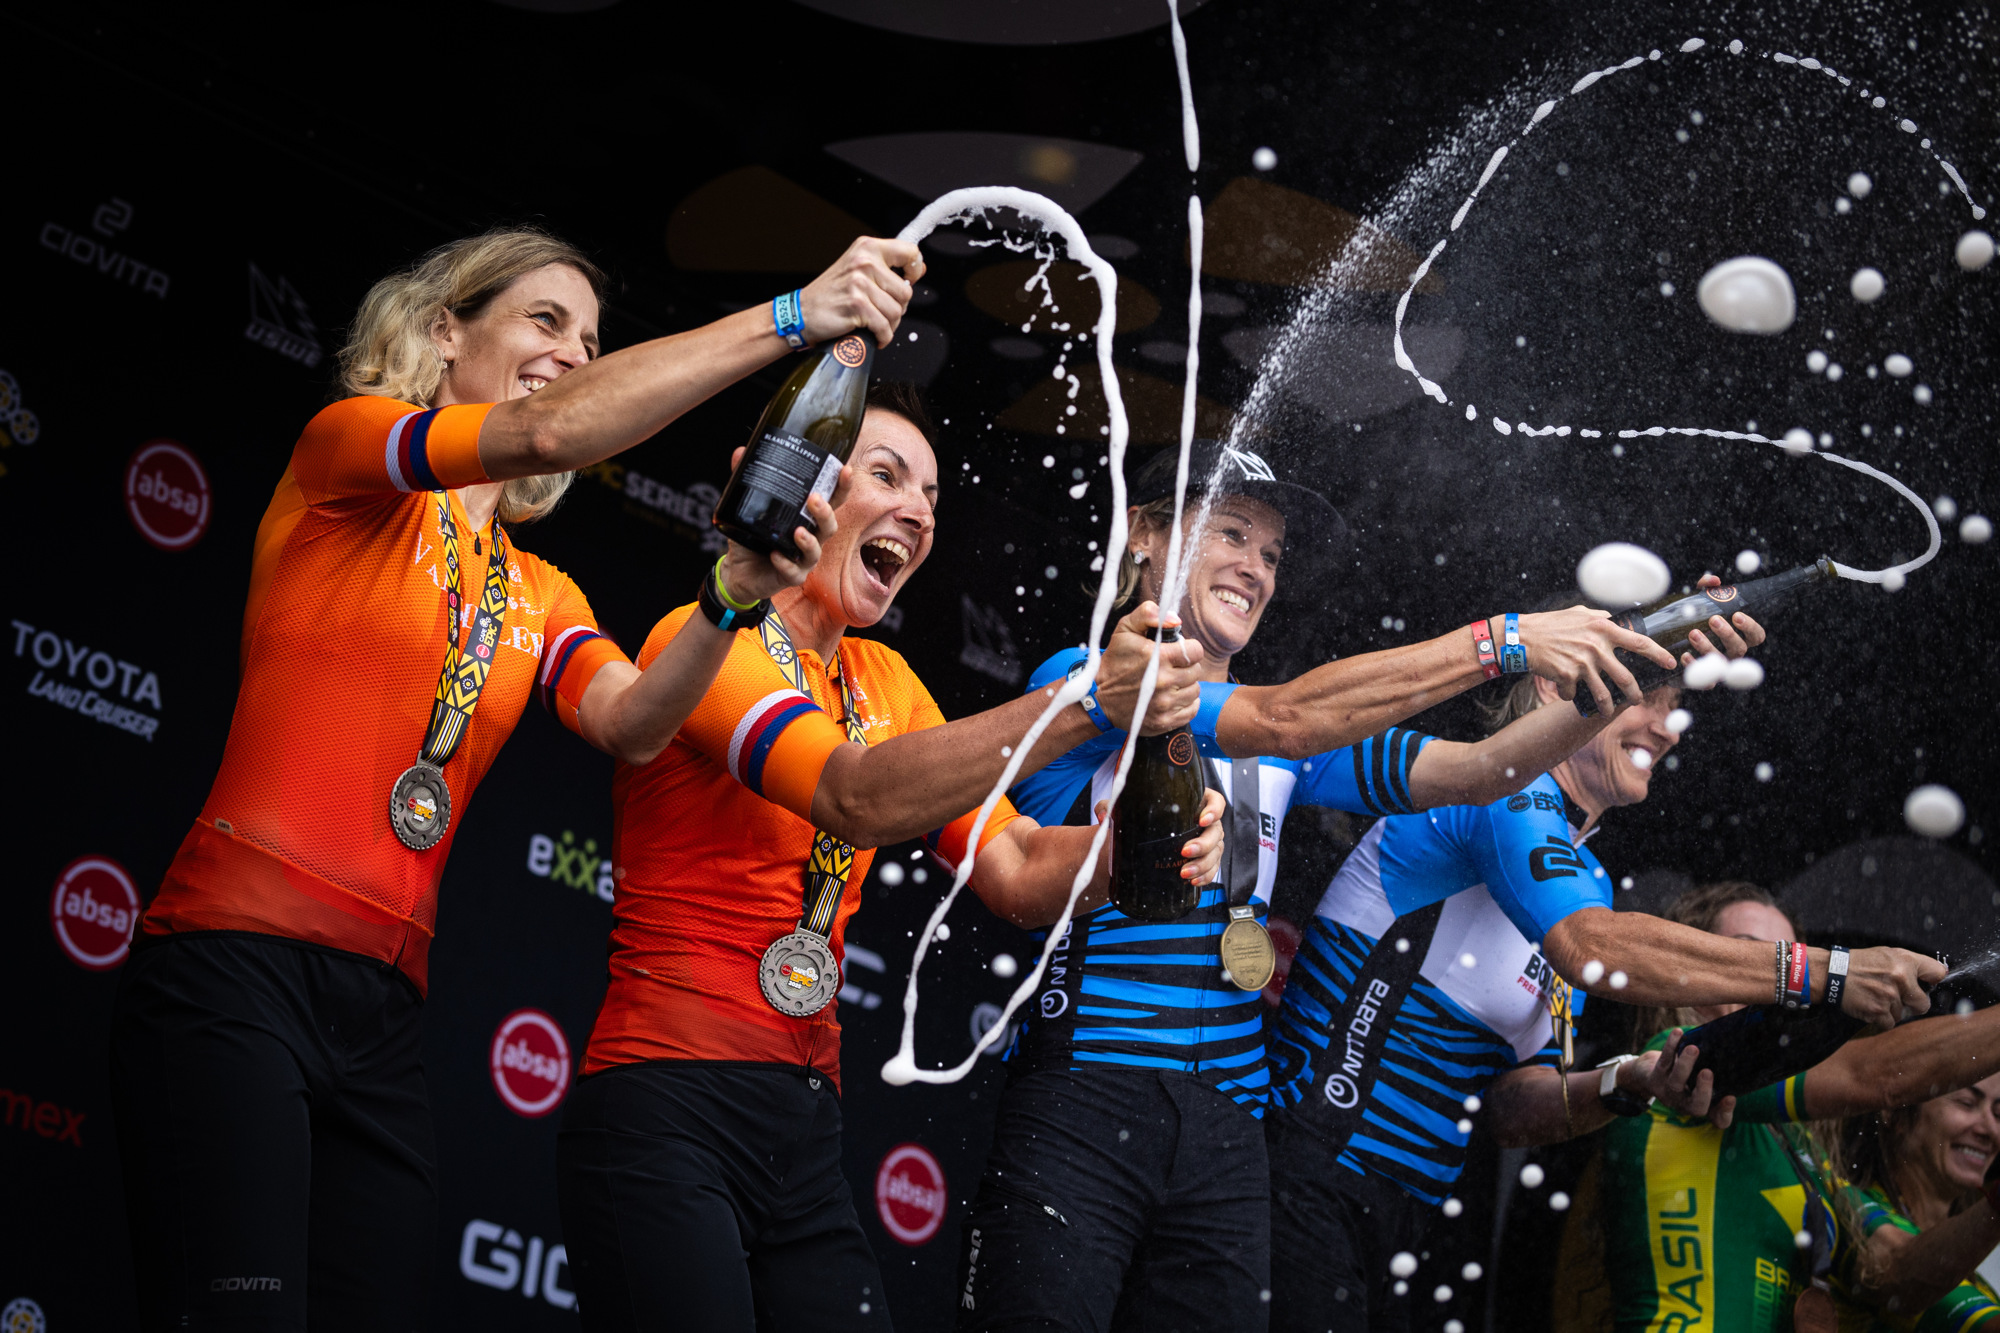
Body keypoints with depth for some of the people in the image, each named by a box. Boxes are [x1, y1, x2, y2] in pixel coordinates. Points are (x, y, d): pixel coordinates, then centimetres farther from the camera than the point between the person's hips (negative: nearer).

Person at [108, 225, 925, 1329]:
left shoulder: (540, 597, 21)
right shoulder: (342, 452, 4)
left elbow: (628, 722, 1)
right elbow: (546, 433, -15)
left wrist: (732, 596, -18)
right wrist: (789, 316, -19)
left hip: (384, 1020, 7)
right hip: (239, 975, -7)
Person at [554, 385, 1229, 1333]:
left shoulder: (885, 684, 16)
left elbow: (1017, 876, 9)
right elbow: (856, 798, -24)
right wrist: (1085, 702, -31)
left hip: (804, 1130, 7)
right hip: (668, 1108, -7)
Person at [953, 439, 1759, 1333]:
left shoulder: (1283, 752, 18)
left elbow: (1475, 770, 10)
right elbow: (1284, 721, -15)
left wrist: (1638, 666, -4)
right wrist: (1500, 642, -17)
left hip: (1226, 1130, 6)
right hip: (1081, 1111, -6)